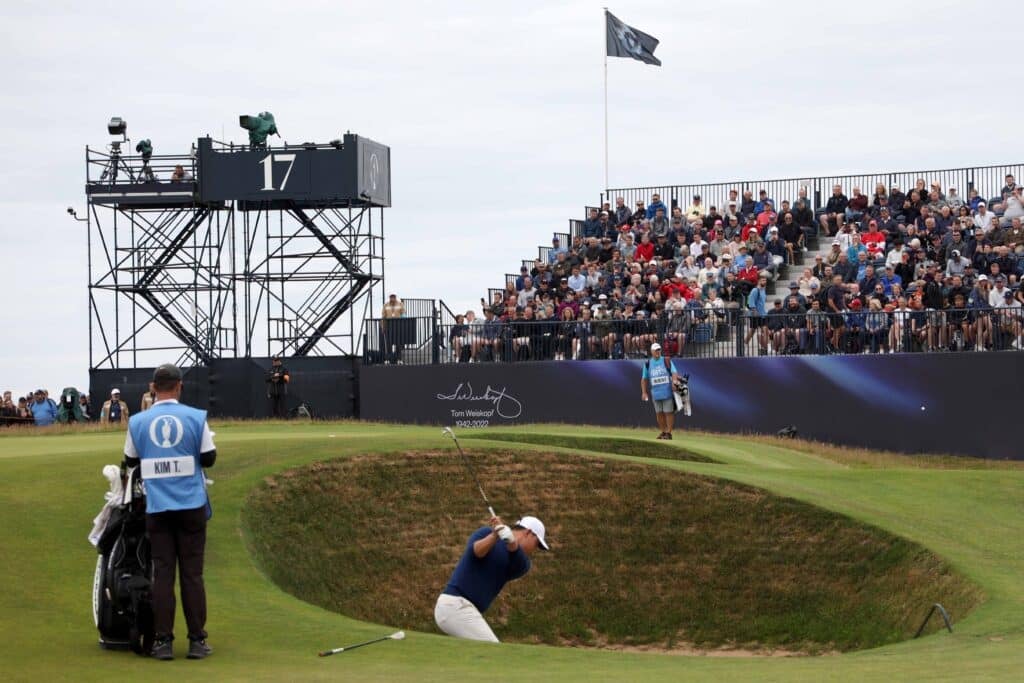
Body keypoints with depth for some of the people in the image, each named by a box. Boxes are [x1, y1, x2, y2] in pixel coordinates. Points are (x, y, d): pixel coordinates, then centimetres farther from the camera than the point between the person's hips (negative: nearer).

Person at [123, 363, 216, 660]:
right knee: (192, 574, 4)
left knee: (162, 574, 4)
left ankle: (163, 641, 1)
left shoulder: (137, 422, -1)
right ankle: (197, 641, 4)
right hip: (191, 505, -1)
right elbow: (209, 458, 0)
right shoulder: (196, 418, -5)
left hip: (157, 509, 1)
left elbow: (130, 461, 11)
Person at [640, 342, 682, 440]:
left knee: (669, 412, -3)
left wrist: (674, 381, -29)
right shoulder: (648, 364, 7)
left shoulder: (666, 361, 0)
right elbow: (644, 379, 11)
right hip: (655, 394, 3)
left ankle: (669, 432, 3)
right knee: (659, 413, 8)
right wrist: (644, 392, 3)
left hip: (667, 392, -3)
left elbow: (674, 373, -9)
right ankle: (663, 432, 20)